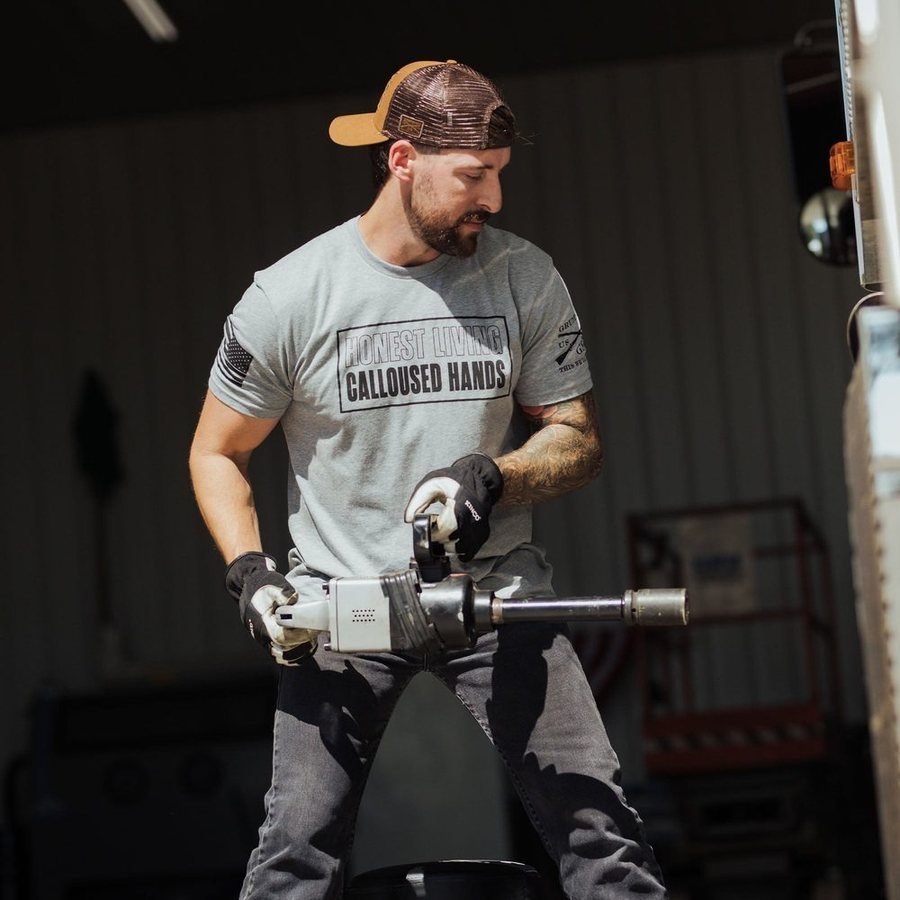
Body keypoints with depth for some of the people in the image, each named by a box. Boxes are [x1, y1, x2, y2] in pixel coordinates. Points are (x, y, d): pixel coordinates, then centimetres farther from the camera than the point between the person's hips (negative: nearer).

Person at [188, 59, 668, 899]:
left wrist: (493, 477, -17)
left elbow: (578, 440, 3)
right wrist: (249, 573, -11)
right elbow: (216, 454, 4)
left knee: (598, 824, -6)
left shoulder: (527, 279, -3)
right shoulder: (290, 295, -7)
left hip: (495, 587, 1)